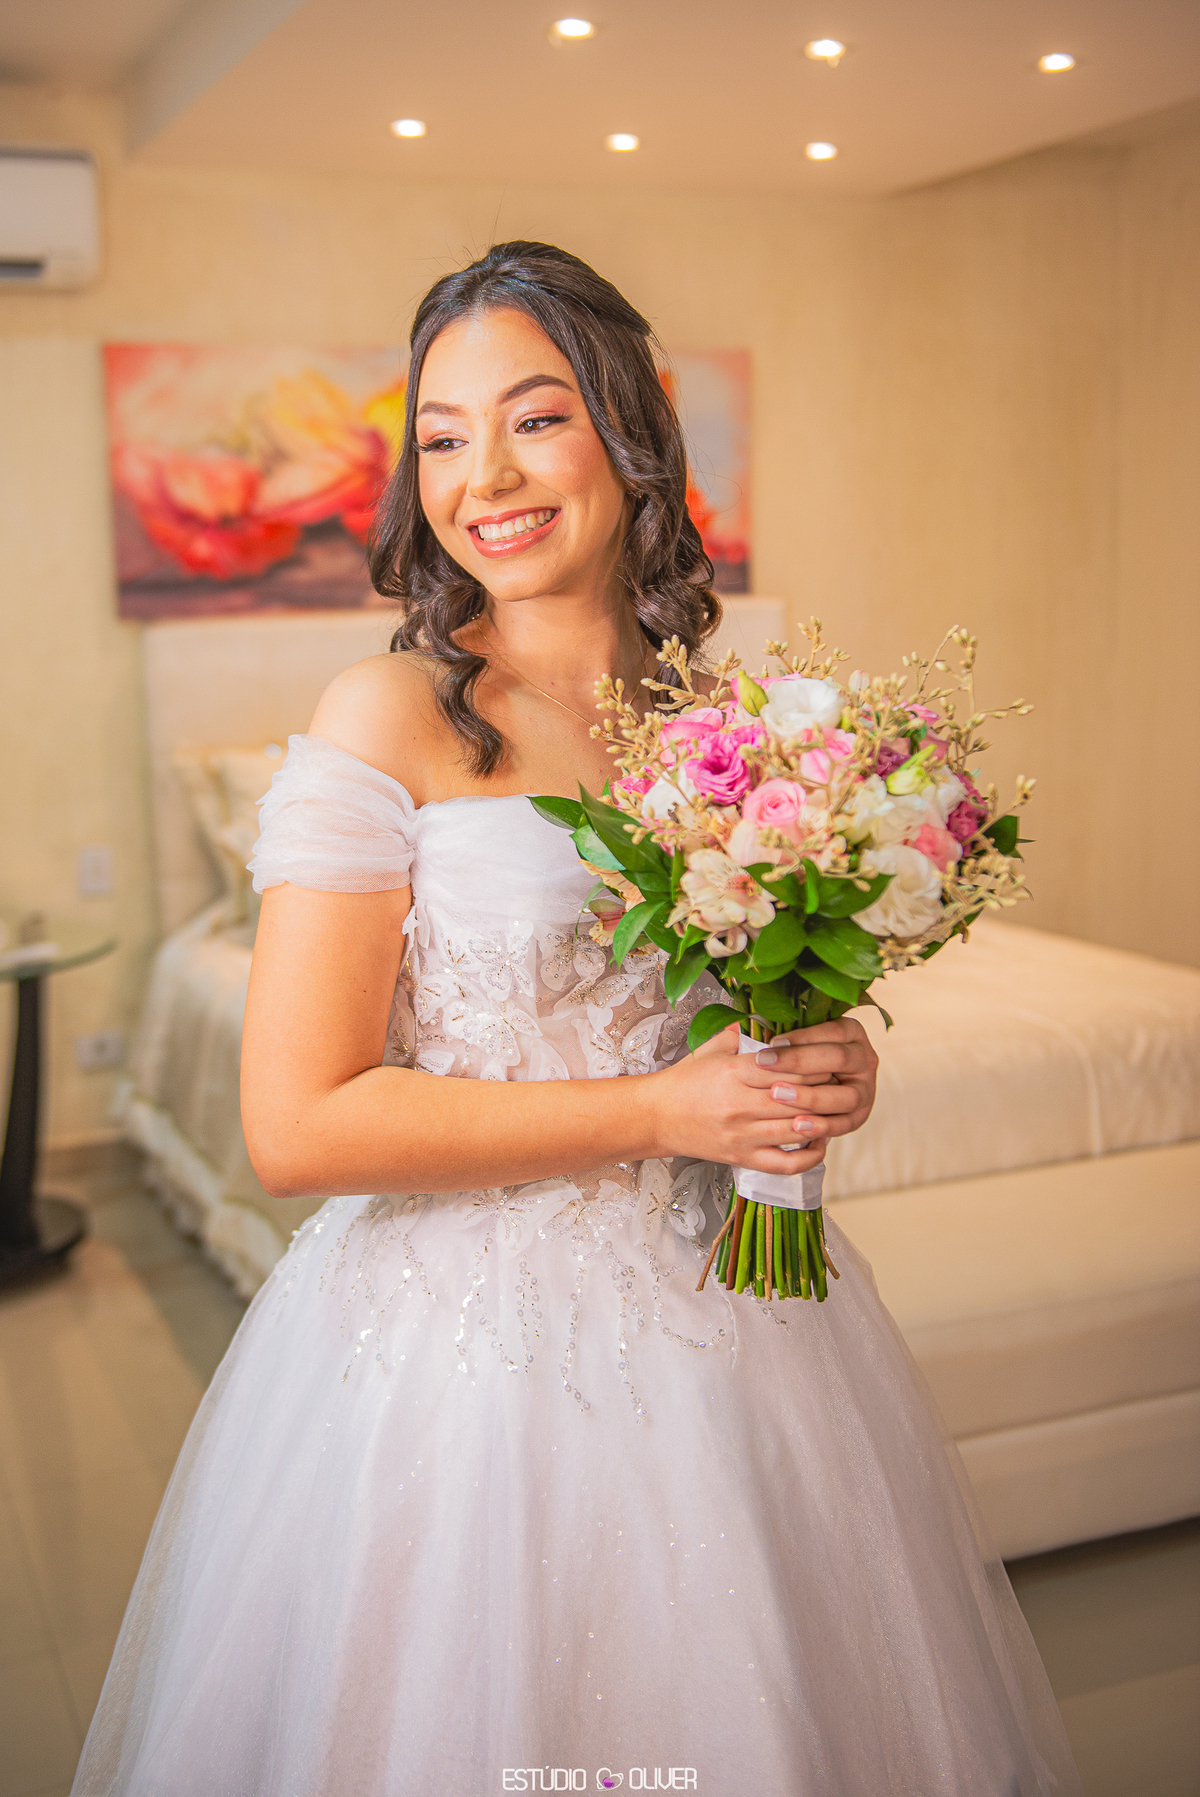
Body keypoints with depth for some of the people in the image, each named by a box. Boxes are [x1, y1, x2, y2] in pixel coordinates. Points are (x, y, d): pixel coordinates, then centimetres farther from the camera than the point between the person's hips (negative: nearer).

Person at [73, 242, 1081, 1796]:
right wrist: (658, 1112, -17)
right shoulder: (388, 719, -14)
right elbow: (296, 1128, -18)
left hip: (729, 1320, 5)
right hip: (473, 1346, -5)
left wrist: (824, 1070, -5)